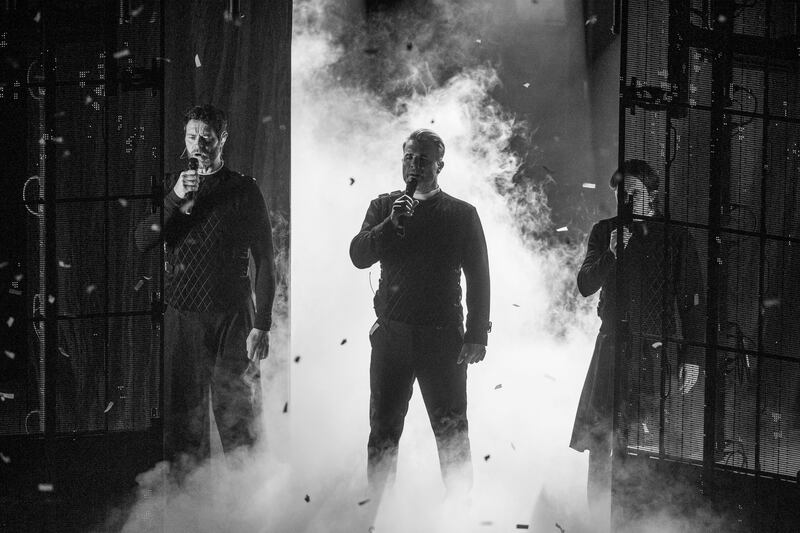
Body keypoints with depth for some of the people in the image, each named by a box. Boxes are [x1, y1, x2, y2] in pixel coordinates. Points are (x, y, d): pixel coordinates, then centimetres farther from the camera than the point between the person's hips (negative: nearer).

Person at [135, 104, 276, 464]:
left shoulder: (243, 190, 3)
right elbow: (142, 241, -1)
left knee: (238, 419, -3)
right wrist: (175, 199, -15)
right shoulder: (170, 185, 11)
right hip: (180, 316, 2)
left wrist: (262, 325, -5)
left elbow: (264, 261, 2)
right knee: (183, 418, 3)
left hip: (233, 317, -2)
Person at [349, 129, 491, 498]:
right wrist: (391, 224, -15)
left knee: (452, 432, -2)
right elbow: (358, 256, -1)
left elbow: (479, 278, 4)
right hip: (391, 334, 2)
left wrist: (477, 335, -3)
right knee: (383, 430, 6)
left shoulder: (462, 214, 5)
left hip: (442, 338, -2)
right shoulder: (383, 207, 11)